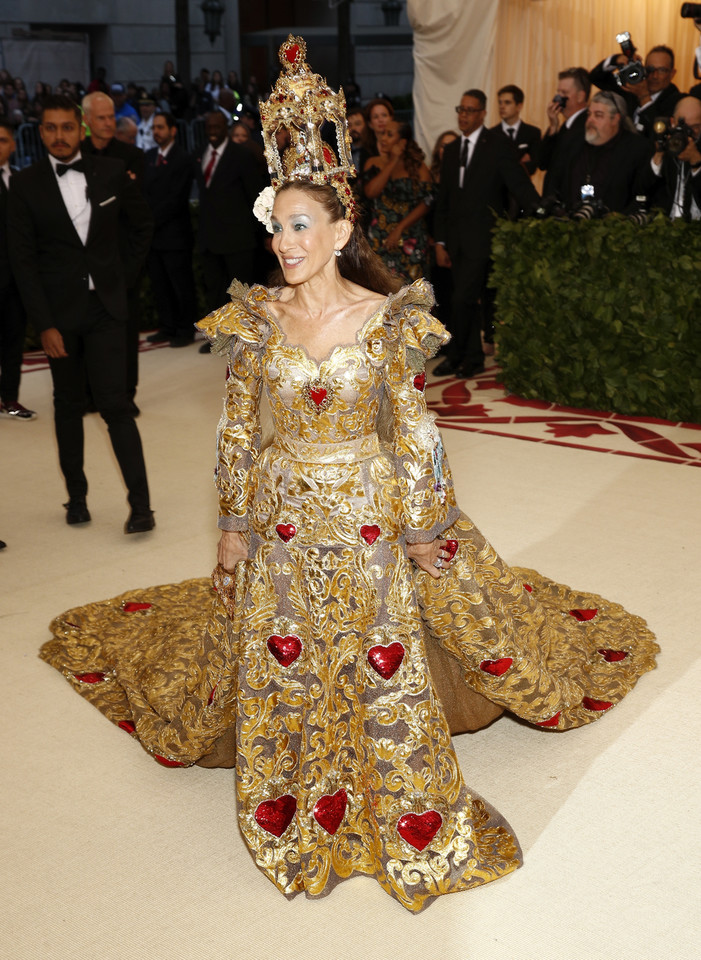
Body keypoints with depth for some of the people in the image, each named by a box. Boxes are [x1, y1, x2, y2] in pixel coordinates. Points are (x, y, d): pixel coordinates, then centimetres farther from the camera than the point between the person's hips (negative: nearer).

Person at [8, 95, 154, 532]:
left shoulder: (111, 172, 1)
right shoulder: (26, 184, -3)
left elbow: (142, 224, 16)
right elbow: (23, 259, -5)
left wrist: (125, 273, 7)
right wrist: (44, 324, -10)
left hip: (105, 307, 0)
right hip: (60, 311, 0)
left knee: (115, 403, -6)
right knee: (69, 405, 11)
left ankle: (141, 504, -4)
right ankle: (77, 495, 24)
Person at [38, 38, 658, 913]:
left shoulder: (387, 317, -10)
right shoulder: (256, 318, -4)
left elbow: (412, 432, -5)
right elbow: (236, 431, 3)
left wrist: (425, 528, -2)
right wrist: (235, 528, 4)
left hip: (370, 521, -2)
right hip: (283, 525, 2)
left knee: (384, 669, 8)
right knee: (278, 673, 12)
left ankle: (409, 816, 30)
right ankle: (296, 809, 36)